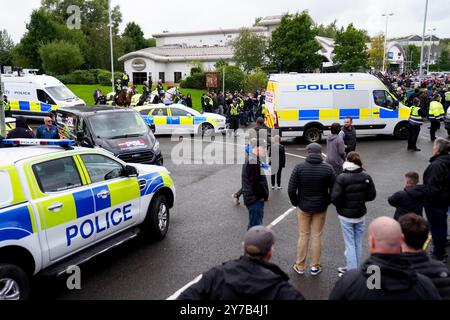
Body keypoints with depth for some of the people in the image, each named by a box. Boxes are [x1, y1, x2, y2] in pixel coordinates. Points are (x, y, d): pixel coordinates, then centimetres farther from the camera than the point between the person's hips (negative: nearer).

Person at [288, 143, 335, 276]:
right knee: (317, 237, 11)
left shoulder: (299, 168, -11)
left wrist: (296, 203, 3)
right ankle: (315, 267, 21)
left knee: (303, 236, 11)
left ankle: (300, 266, 21)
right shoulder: (328, 169, -8)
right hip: (320, 208, 0)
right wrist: (326, 203, 8)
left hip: (303, 207, 0)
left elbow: (291, 190, -12)